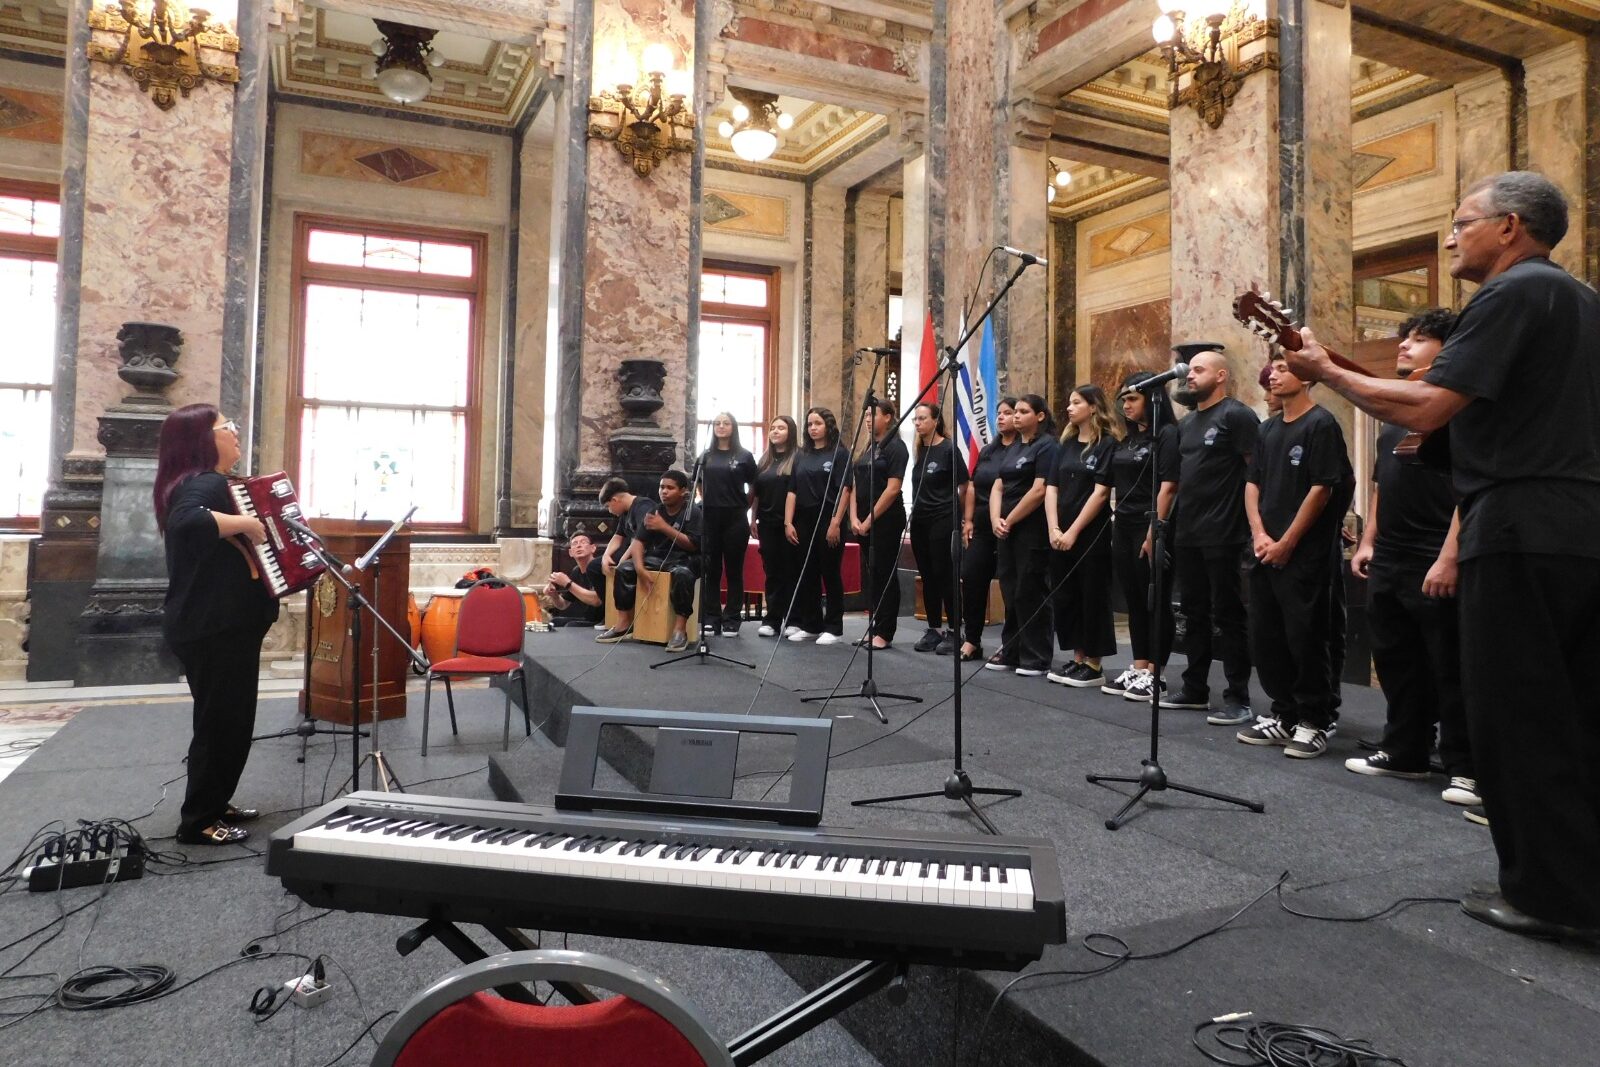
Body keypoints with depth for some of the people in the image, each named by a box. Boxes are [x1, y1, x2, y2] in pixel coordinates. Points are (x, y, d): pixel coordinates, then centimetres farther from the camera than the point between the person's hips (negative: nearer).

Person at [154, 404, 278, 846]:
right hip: (214, 628, -11)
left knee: (227, 717, 19)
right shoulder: (205, 483, -17)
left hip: (215, 624, 11)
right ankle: (199, 822, 7)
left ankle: (214, 803, 31)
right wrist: (243, 522, -29)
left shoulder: (199, 482, 16)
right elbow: (187, 521, -40)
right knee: (223, 721, -3)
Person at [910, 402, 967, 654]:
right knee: (928, 577, 10)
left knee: (945, 576, -3)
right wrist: (914, 513, 13)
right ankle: (934, 630, 18)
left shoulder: (948, 448, -9)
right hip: (919, 521, 7)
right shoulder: (918, 450, 10)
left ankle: (954, 632, 5)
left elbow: (964, 486, -7)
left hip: (942, 521, -7)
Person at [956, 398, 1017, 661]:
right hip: (981, 526, 7)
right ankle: (971, 640, 10)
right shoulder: (986, 451, 16)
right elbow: (972, 486, 17)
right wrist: (968, 520, 9)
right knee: (972, 578, 2)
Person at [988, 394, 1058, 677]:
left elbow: (1039, 490, -17)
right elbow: (998, 486, 13)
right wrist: (996, 519, -4)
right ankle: (1011, 652, 20)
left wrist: (1010, 521, -12)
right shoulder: (1014, 448, 17)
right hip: (1006, 532, 8)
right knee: (1011, 593, 11)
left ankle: (1036, 659, 5)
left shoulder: (1046, 446, -8)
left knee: (1030, 594, -3)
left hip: (1032, 531, -8)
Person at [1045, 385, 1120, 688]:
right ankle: (1077, 658, 19)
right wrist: (1054, 529, -6)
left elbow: (1101, 493, -13)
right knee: (1064, 597, 9)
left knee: (1093, 598, 0)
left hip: (1091, 535, -7)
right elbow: (1051, 488, 6)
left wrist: (1074, 531, -15)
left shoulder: (1107, 444, -6)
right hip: (1060, 536, 7)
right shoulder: (1066, 445, 13)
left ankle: (1094, 666, 8)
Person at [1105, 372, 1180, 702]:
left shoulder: (1167, 435, -8)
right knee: (1134, 601, 11)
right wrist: (1116, 526, 12)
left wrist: (1154, 533, -20)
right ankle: (1138, 668, 19)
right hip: (1123, 529, 8)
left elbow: (1168, 487, -15)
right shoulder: (1127, 440, 16)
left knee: (1156, 602, 0)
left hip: (1151, 529, -8)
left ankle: (1154, 673, 5)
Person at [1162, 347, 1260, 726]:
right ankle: (1195, 689, 23)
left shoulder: (1236, 416, -9)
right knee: (1194, 612, 14)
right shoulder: (1187, 423, 15)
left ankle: (1238, 699, 5)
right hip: (1187, 534, 8)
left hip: (1222, 535, -8)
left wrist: (1252, 525, -17)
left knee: (1227, 615, -3)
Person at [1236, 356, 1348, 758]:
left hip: (1303, 554, -7)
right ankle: (1284, 715, 22)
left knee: (1305, 639, -3)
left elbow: (1321, 489, -12)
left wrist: (1285, 543, -13)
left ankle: (1314, 724, 9)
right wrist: (1259, 534, -1)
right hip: (1265, 551, 8)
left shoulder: (1322, 423, -7)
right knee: (1265, 638, 10)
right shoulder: (1268, 428, 15)